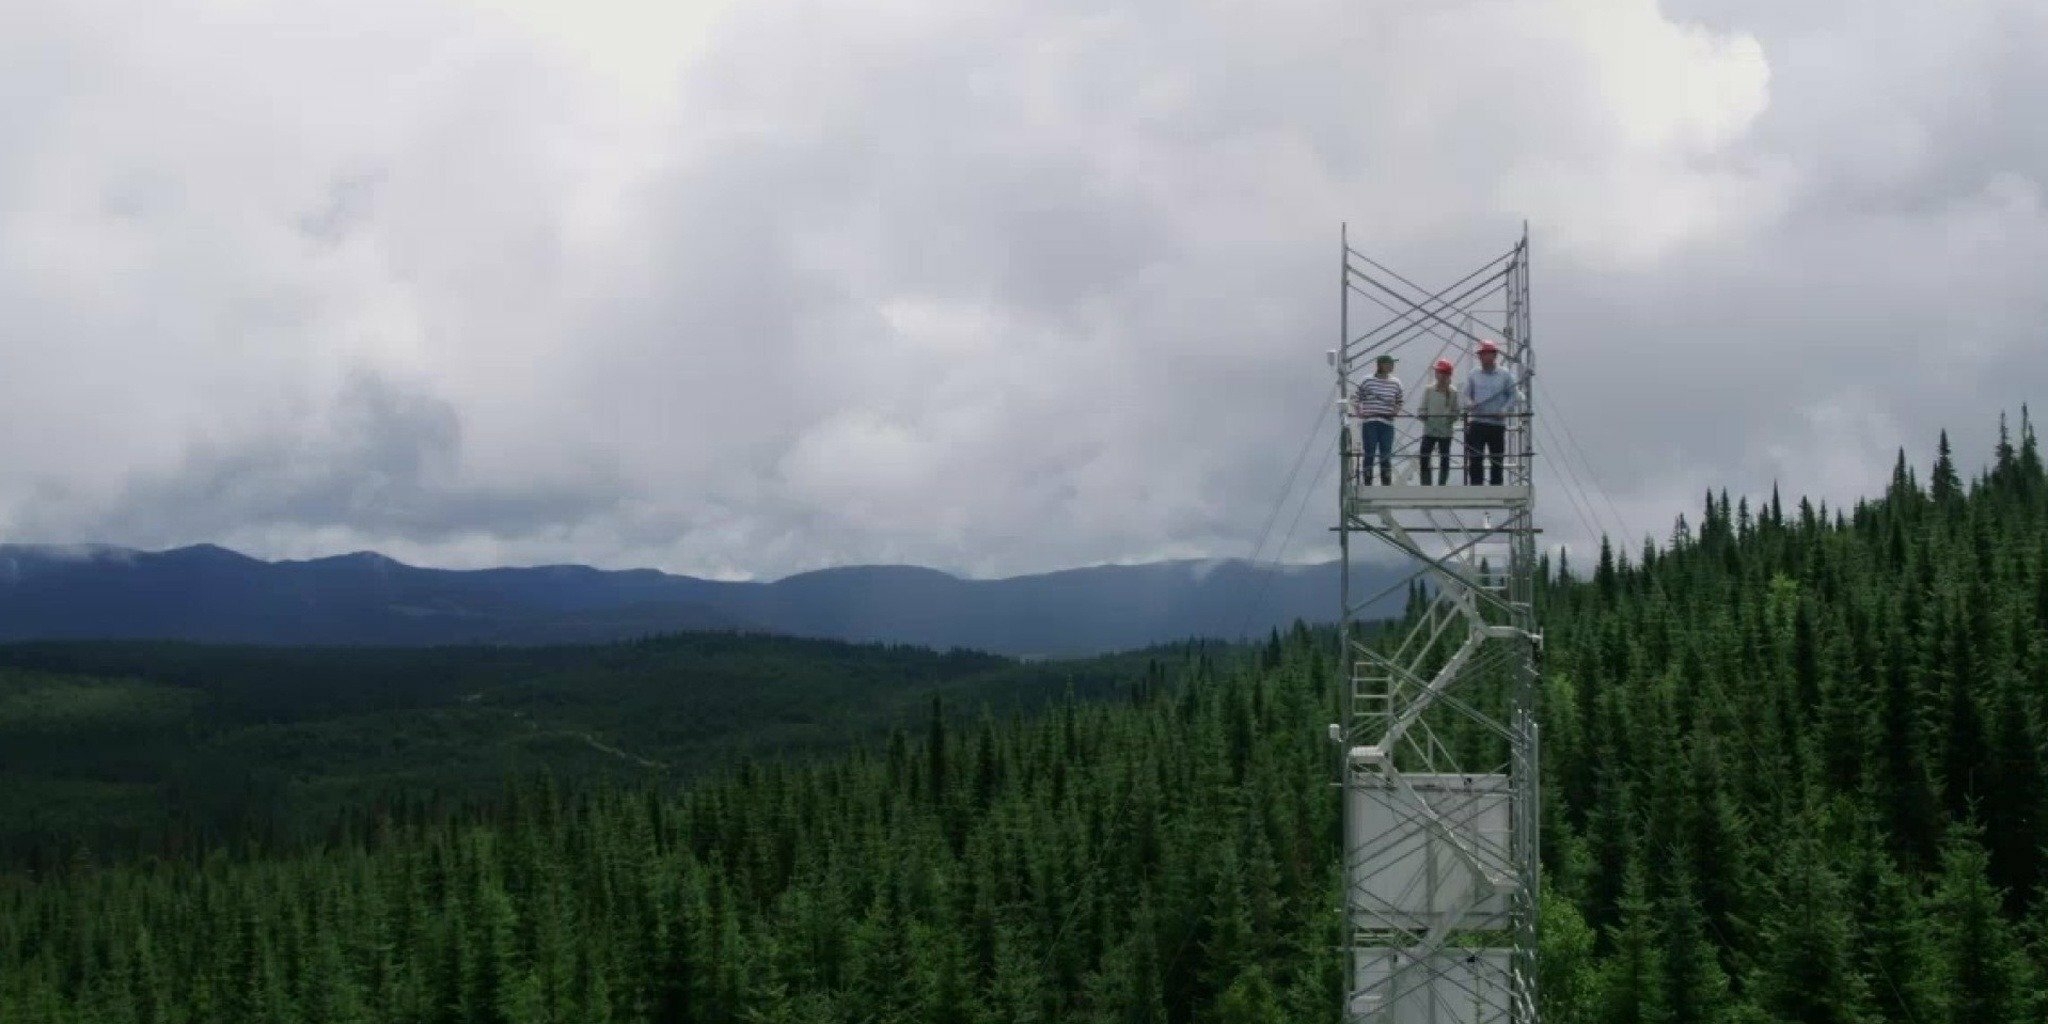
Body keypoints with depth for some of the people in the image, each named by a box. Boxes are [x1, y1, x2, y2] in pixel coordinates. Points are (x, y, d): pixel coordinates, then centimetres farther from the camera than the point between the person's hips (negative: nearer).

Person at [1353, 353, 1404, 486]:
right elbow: (1356, 399, 6)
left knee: (1386, 456, 3)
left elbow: (1399, 401, 19)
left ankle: (1386, 484, 9)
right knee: (1369, 454, 0)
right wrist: (1359, 411, -8)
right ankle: (1367, 483, 6)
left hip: (1387, 423, 2)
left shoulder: (1395, 384, 7)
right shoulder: (1367, 381, 0)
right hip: (1369, 422, -2)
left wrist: (1396, 410, -1)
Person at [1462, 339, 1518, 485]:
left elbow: (1512, 396, 6)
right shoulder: (1472, 375, 11)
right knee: (1474, 459, -7)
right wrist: (1469, 404, -16)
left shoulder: (1505, 375, 7)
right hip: (1476, 422, 0)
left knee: (1497, 461, 4)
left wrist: (1505, 410, -12)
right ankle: (1475, 488, -5)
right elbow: (1465, 395, 7)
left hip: (1497, 423, 0)